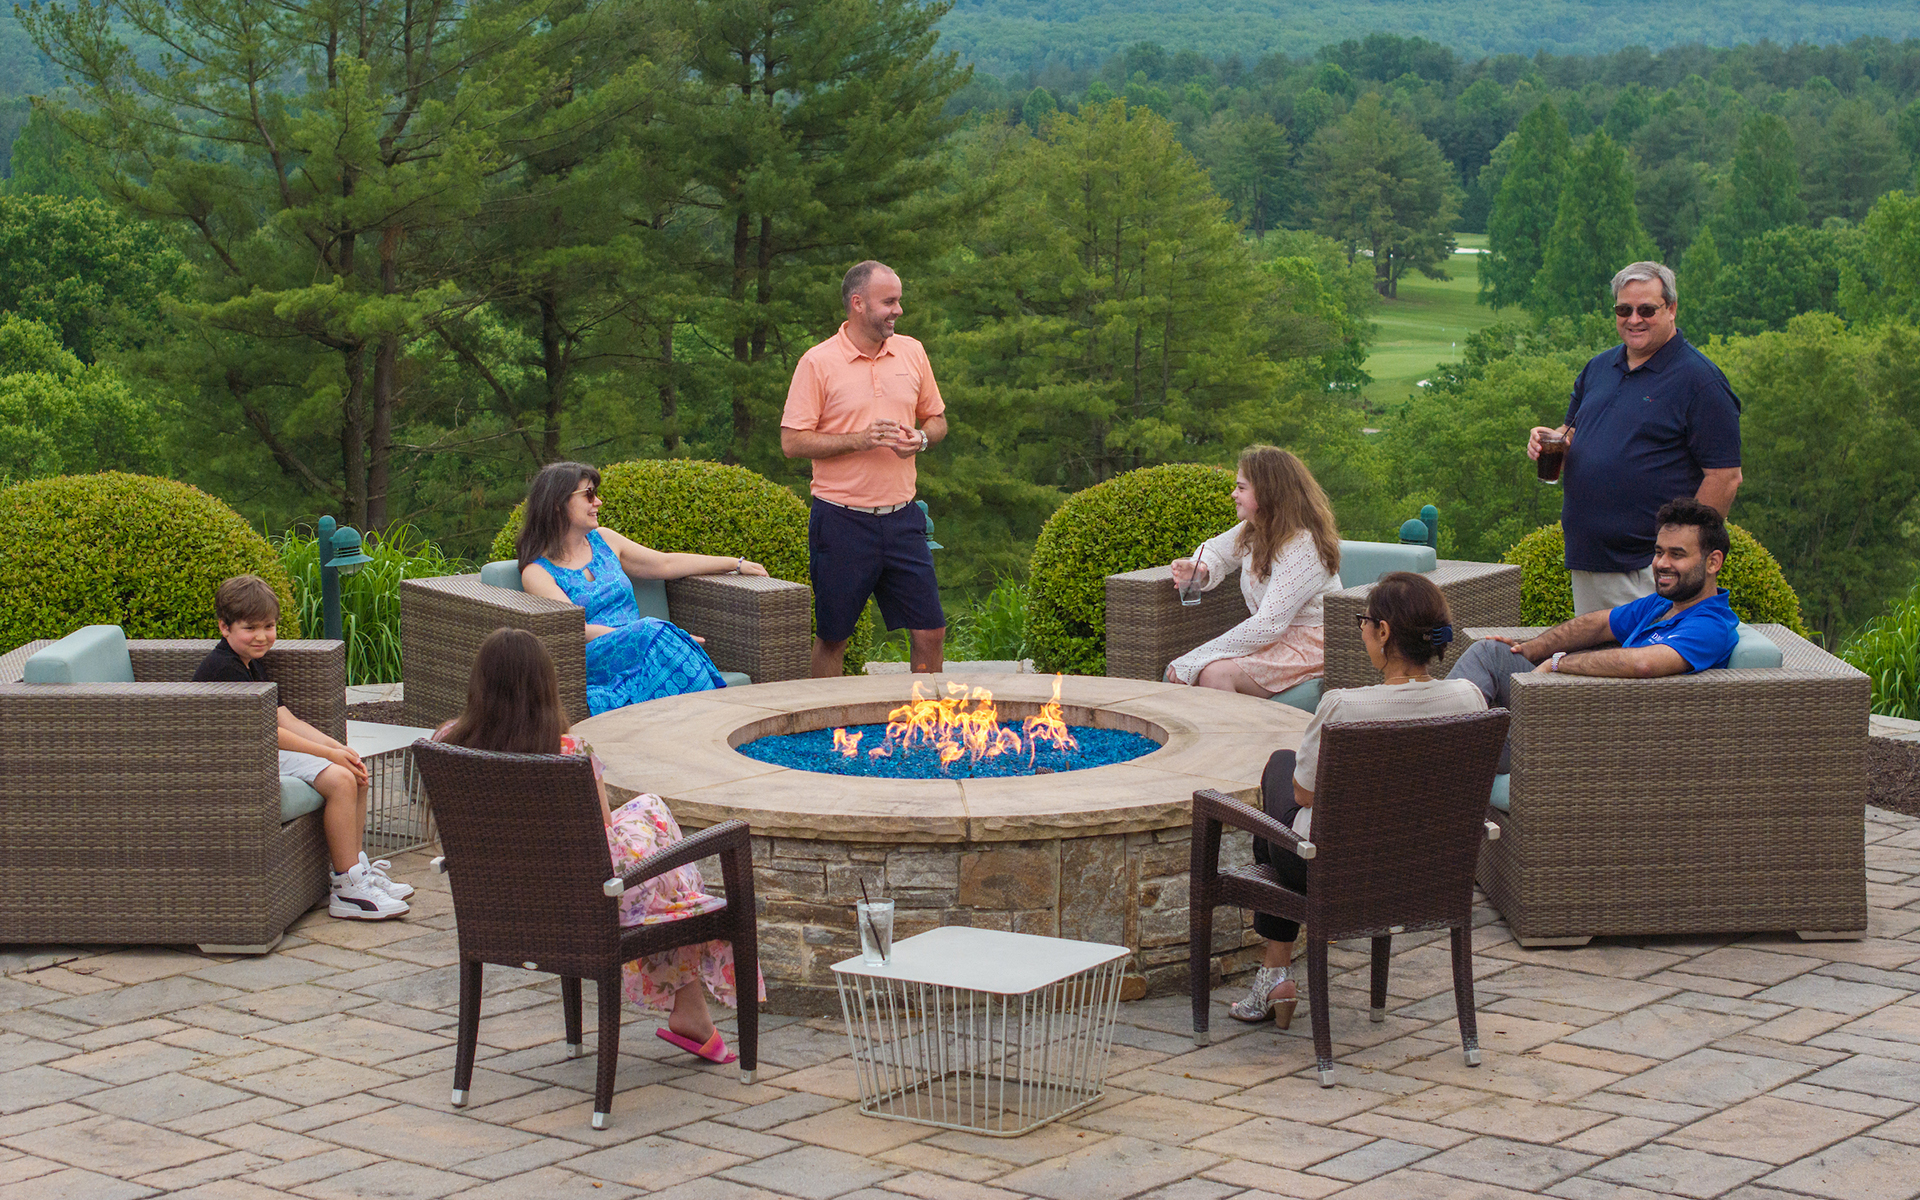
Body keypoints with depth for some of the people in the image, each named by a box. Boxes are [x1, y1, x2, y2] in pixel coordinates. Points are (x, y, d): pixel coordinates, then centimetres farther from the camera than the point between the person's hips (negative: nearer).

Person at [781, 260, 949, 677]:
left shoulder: (912, 352, 8)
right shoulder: (818, 363, -6)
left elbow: (937, 420, 18)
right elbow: (792, 442, -9)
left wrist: (919, 438, -5)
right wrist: (859, 440, -18)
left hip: (902, 518, 4)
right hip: (842, 520, -4)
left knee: (930, 631, 2)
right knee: (832, 638, 5)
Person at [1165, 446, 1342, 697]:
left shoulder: (1302, 545, -22)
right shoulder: (1253, 530, 6)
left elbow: (1269, 624, -28)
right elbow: (1216, 550, 28)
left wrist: (1196, 659, -27)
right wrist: (1200, 570, -1)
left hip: (1309, 649, -8)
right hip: (1270, 640, 8)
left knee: (1214, 673, -30)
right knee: (1177, 670, -14)